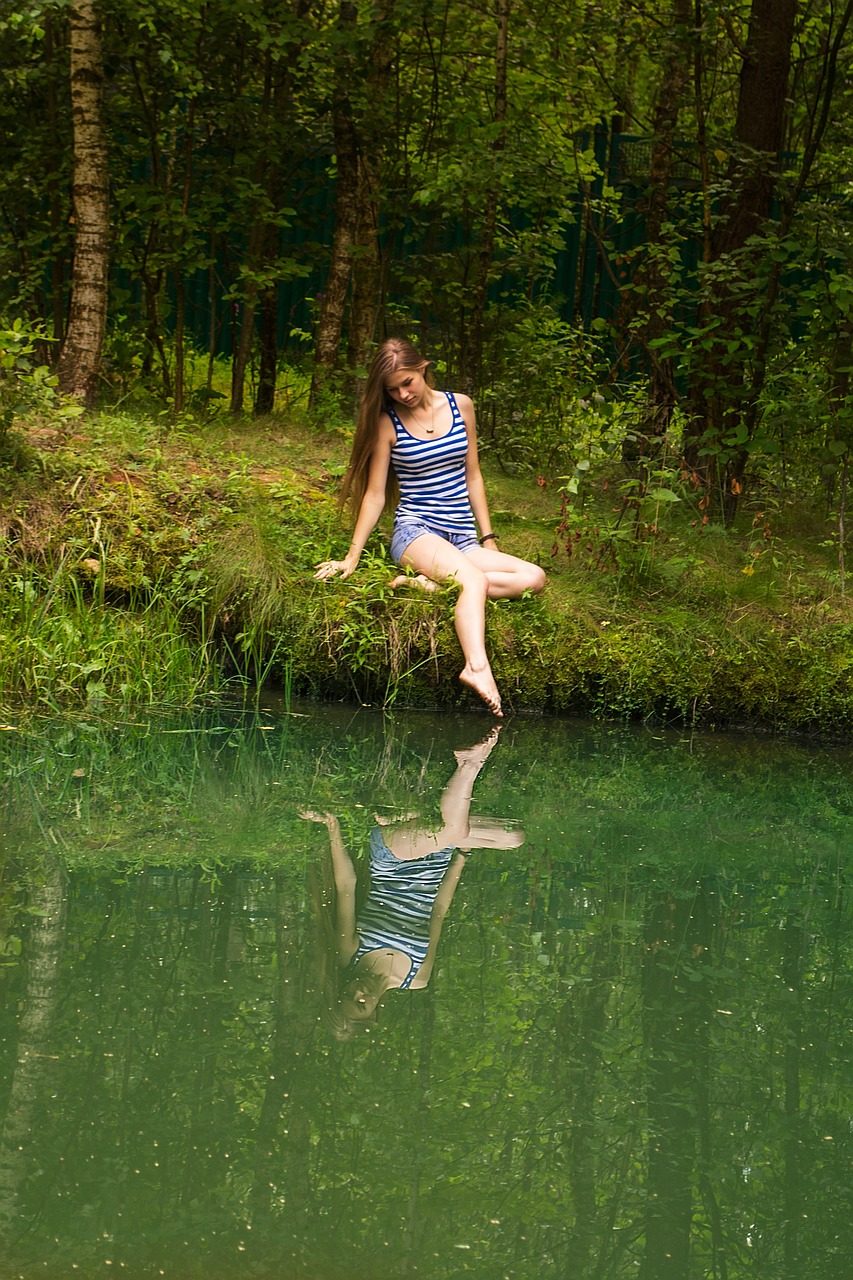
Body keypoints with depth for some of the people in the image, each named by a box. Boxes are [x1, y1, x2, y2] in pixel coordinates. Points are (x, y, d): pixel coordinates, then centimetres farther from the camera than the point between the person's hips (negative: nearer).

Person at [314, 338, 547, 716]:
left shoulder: (459, 406, 10)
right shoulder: (387, 422, 1)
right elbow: (375, 495, 2)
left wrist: (488, 538, 14)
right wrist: (351, 558, -2)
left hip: (462, 539, 5)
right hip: (415, 532, -5)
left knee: (534, 578, -19)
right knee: (474, 579, -35)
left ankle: (430, 582, -25)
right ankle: (477, 668, -57)